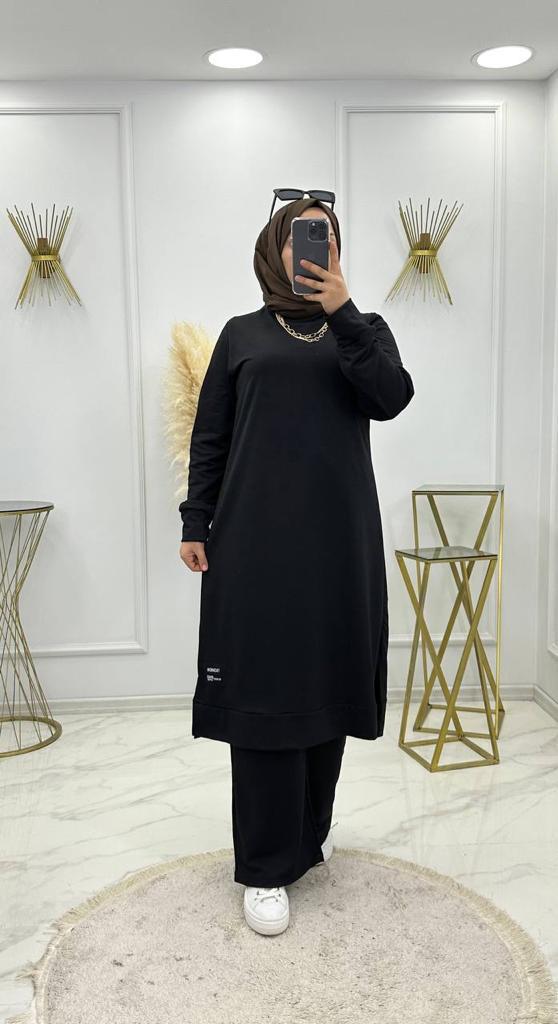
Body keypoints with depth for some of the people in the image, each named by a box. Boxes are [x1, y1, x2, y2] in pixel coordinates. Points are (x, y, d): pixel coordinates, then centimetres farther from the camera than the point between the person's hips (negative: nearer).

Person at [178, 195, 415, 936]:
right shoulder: (242, 335, 10)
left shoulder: (364, 328, 12)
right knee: (261, 690, -3)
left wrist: (341, 312, -15)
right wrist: (195, 523, 0)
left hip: (338, 538, 2)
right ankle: (266, 867, 6)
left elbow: (391, 398, -8)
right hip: (255, 537, -1)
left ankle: (310, 828, 27)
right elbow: (208, 438, 8)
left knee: (327, 681, 7)